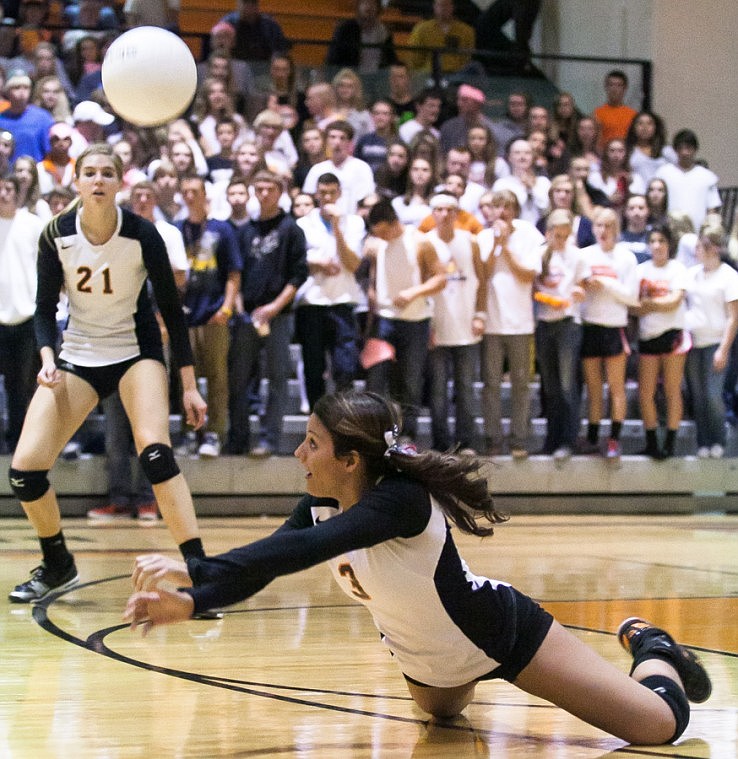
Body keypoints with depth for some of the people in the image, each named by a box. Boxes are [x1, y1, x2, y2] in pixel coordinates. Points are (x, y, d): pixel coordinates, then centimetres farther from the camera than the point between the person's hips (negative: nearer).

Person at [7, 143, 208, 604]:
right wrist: (48, 359, -19)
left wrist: (189, 385, -9)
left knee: (155, 452, -28)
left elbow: (172, 309, -8)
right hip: (78, 354, 3)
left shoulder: (142, 234, -16)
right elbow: (45, 307, -1)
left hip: (136, 350, -3)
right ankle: (58, 565, 18)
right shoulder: (57, 234, -11)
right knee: (24, 468, -8)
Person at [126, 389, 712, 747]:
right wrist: (191, 603, -38)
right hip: (426, 658, 8)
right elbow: (266, 563, -18)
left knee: (660, 724, -7)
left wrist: (196, 570, -58)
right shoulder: (320, 507, -13)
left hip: (503, 632, -7)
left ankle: (649, 650, 24)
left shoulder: (401, 499, -38)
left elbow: (307, 549, -52)